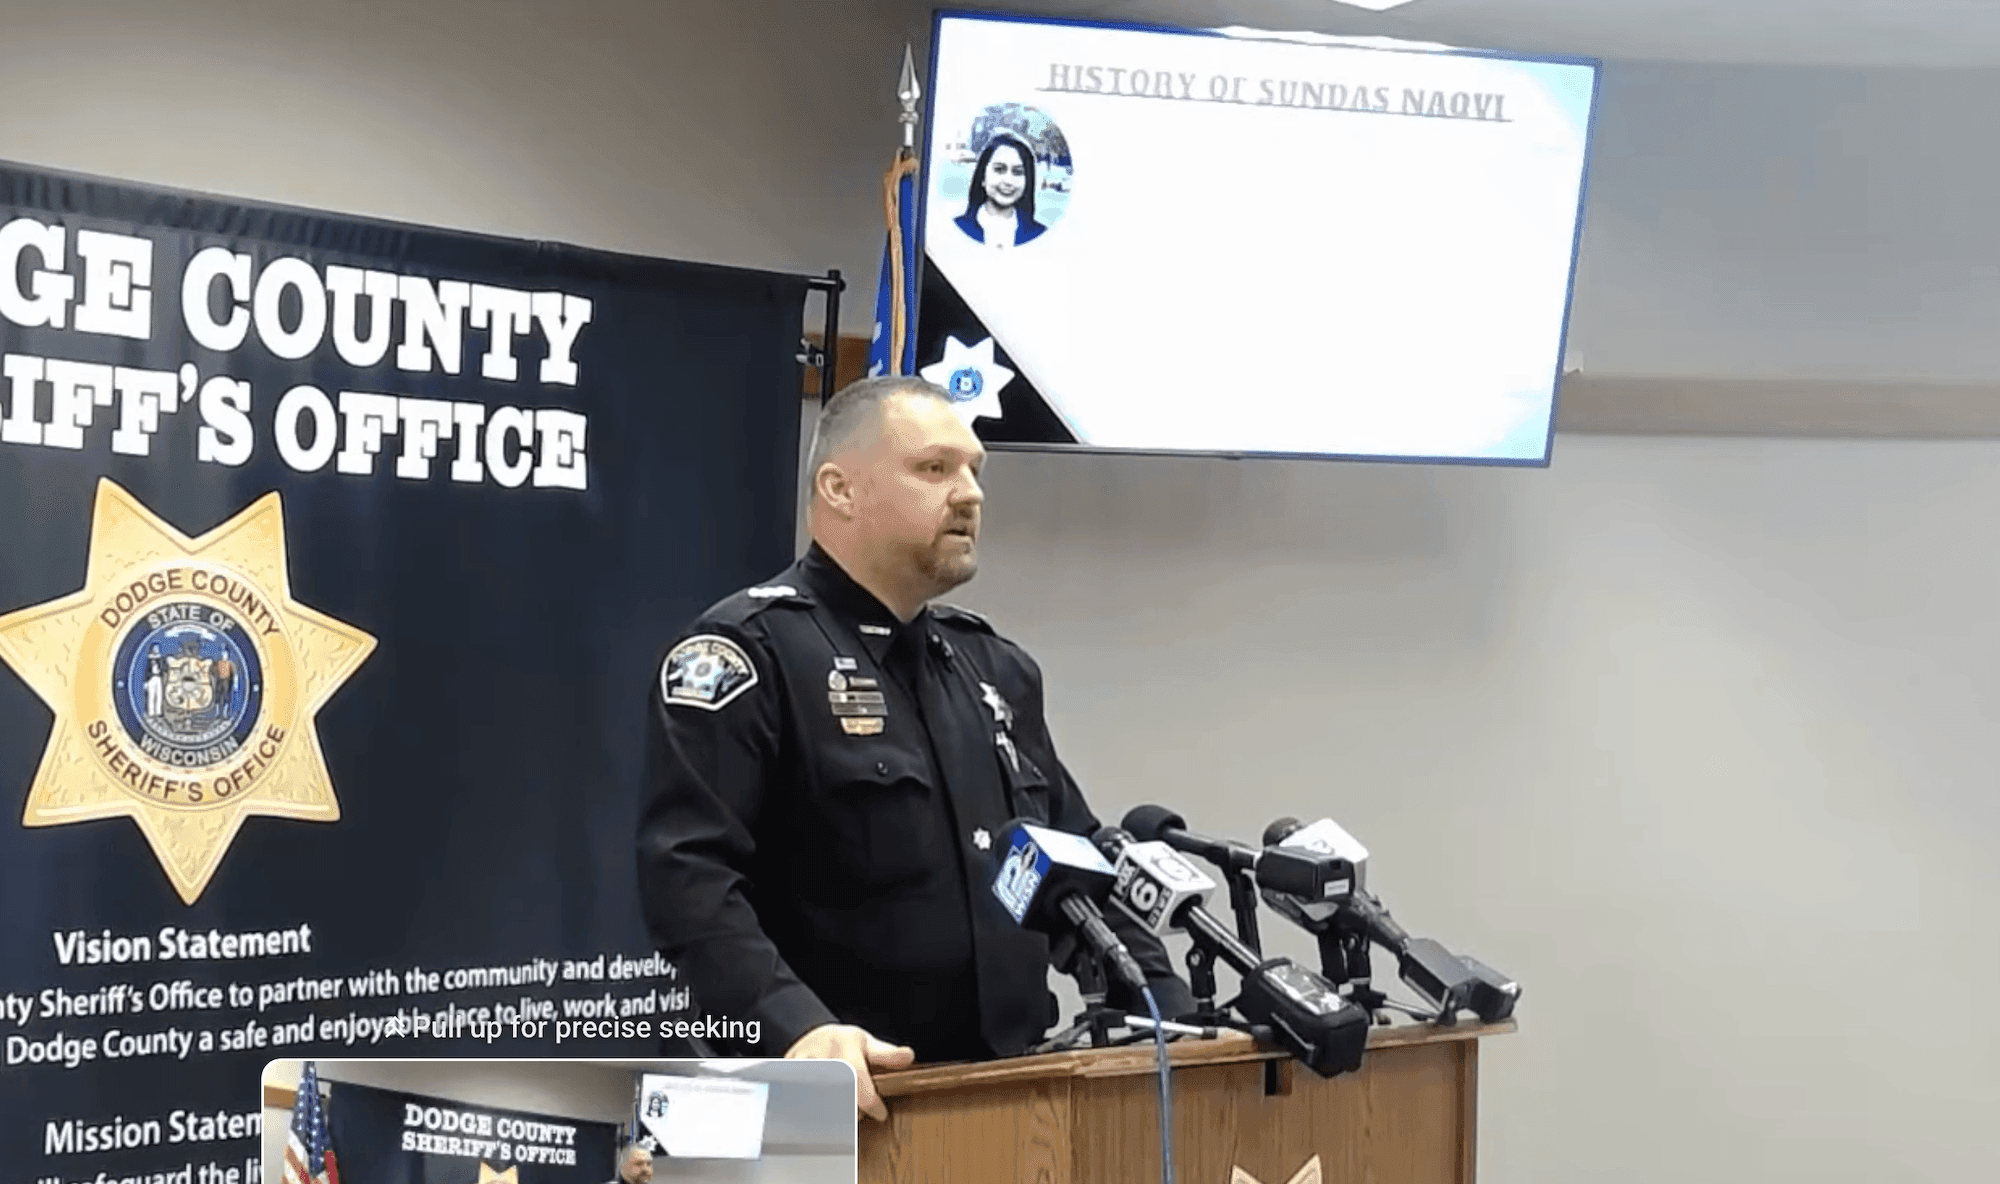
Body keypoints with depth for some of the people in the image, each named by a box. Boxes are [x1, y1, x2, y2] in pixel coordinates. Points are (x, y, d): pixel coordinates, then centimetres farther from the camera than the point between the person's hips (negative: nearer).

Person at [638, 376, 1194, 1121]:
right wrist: (795, 1027, -33)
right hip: (843, 1105, -7)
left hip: (1006, 1090, 7)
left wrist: (1172, 1015, 10)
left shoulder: (997, 667, 16)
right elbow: (688, 872, -20)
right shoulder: (748, 650, -9)